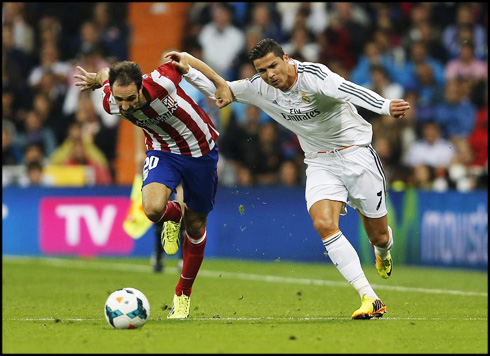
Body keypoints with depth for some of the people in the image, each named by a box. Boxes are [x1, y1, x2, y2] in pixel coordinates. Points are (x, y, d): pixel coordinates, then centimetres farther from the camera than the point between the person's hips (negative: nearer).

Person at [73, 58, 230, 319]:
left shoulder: (162, 83, -35)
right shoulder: (110, 103, -24)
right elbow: (105, 74, -2)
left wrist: (219, 82, -5)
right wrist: (97, 78, 21)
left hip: (200, 149, -2)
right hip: (162, 150, 2)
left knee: (195, 226, 9)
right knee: (153, 208, -29)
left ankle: (184, 293, 31)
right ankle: (174, 214, 11)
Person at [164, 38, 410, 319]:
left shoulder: (312, 75, -24)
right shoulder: (259, 88, -6)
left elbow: (347, 90, -42)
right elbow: (220, 90, 6)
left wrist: (385, 106, -58)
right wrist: (188, 68, -9)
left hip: (356, 153, -4)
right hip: (319, 162, 4)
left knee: (379, 236, 2)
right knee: (323, 223, -23)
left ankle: (383, 250, 45)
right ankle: (370, 299, -20)